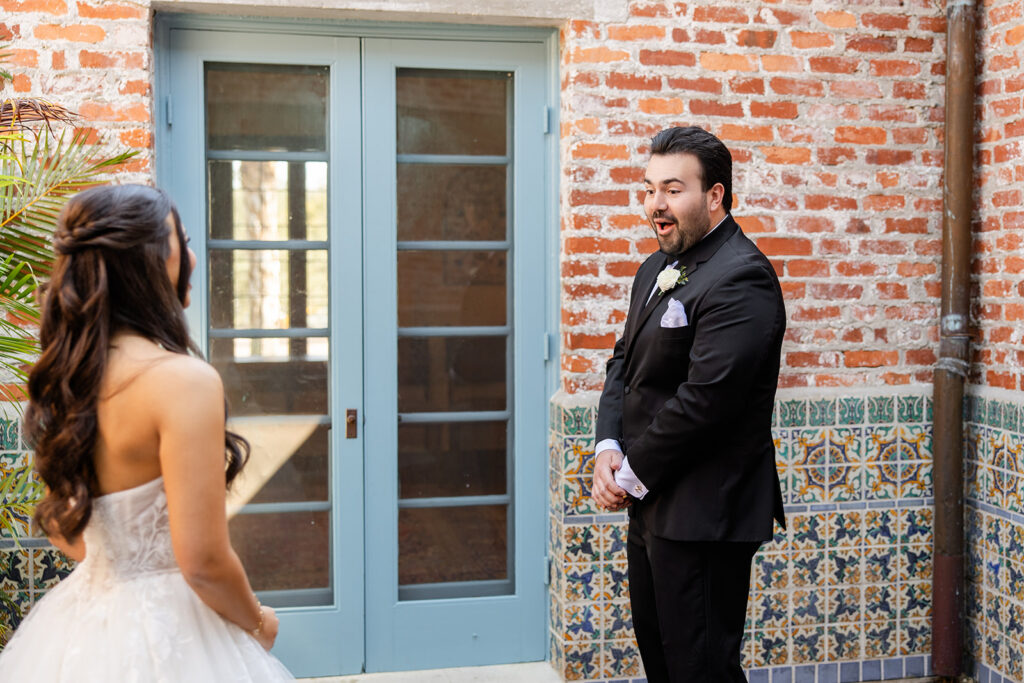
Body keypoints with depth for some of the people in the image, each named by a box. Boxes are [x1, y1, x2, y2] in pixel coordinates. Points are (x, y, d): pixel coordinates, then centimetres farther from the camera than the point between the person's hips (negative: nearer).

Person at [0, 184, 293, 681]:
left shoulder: (65, 374, 1)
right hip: (164, 636, -7)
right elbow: (203, 560, -23)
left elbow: (64, 531, 11)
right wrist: (258, 623, -6)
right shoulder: (184, 379, -23)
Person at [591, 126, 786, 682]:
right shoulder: (658, 269, 13)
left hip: (703, 512, -9)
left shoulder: (741, 279, -19)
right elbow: (624, 361, 14)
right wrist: (609, 447, -2)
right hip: (651, 504, 10)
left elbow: (704, 400, -24)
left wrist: (632, 475, -14)